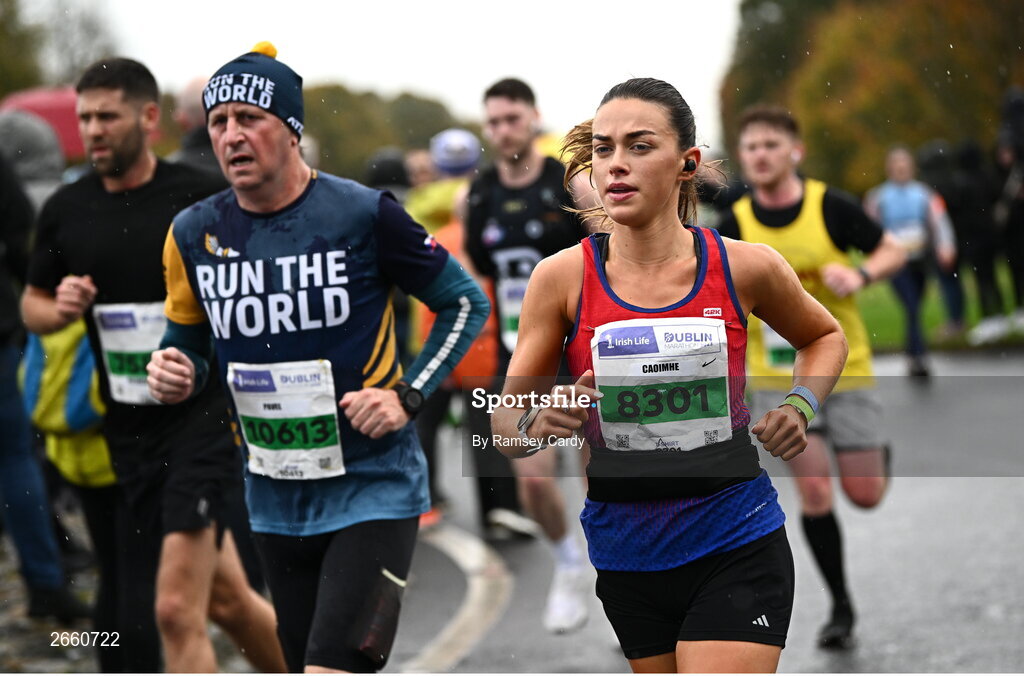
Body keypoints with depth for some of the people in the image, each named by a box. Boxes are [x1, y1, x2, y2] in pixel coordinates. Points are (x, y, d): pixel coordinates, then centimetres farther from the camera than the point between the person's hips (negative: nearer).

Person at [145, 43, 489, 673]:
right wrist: (176, 373, -7)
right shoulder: (194, 234, 1)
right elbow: (189, 345, 16)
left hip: (373, 486, -5)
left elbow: (467, 303, 1)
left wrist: (408, 395, -10)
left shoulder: (363, 214, -10)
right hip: (275, 498, 5)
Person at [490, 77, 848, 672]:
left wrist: (800, 407, 0)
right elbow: (505, 420, 1)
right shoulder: (562, 278, -5)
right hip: (625, 551, 2)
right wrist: (535, 425, -21)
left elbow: (825, 337, 17)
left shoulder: (745, 268, -5)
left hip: (735, 548, -2)